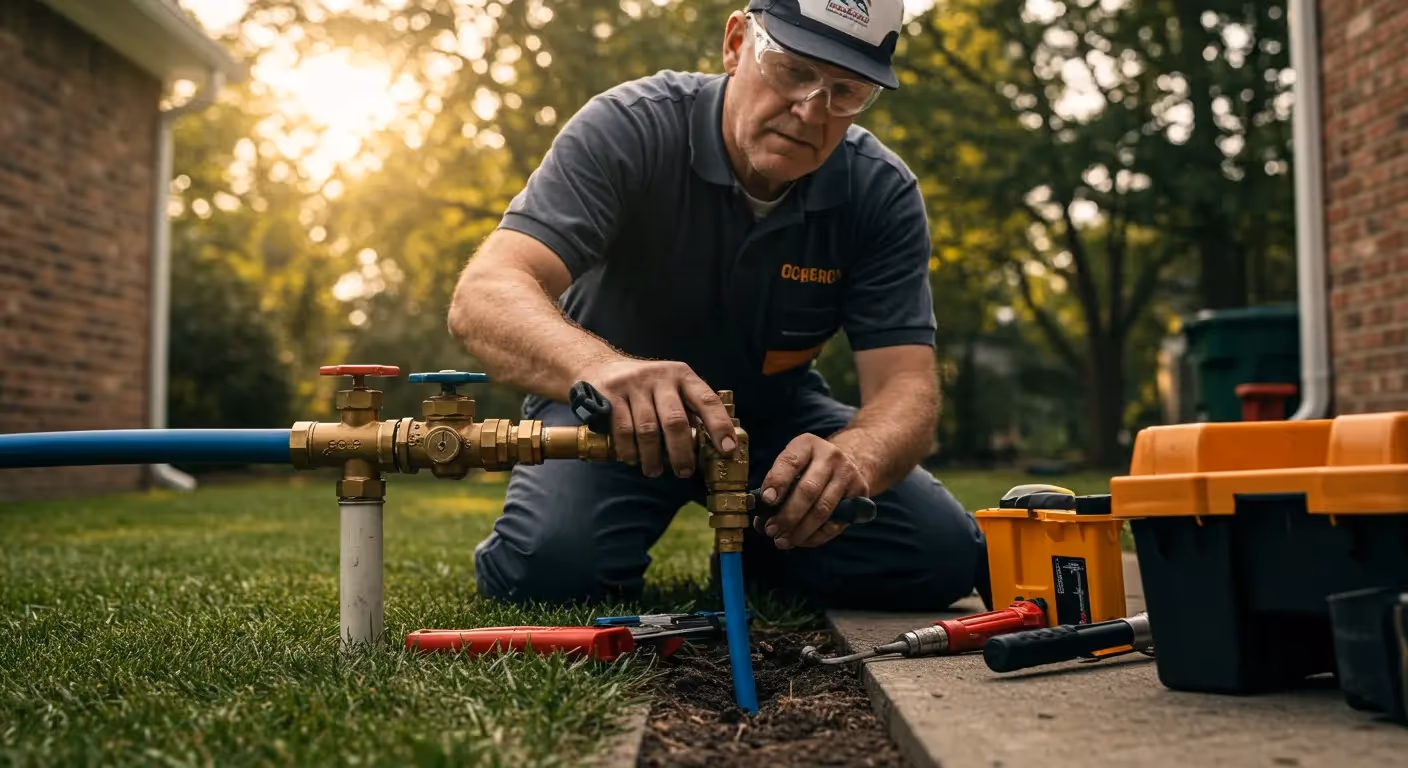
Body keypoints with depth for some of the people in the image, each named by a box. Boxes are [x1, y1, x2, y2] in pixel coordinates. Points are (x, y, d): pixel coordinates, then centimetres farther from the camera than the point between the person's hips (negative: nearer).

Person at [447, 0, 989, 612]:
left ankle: (759, 552, 15)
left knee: (940, 555, -16)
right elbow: (485, 294, -35)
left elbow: (906, 386, -21)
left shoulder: (882, 194, -15)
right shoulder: (629, 129, -24)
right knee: (549, 566, -31)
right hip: (611, 408, -2)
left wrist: (854, 456, -47)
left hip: (776, 409, 3)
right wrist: (602, 367, -58)